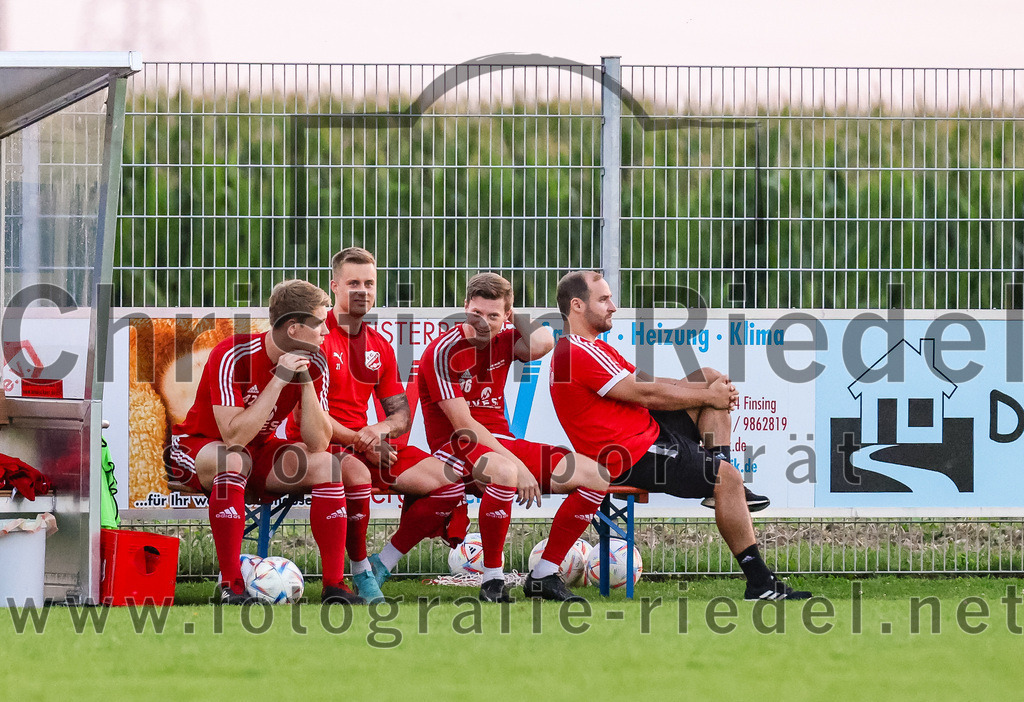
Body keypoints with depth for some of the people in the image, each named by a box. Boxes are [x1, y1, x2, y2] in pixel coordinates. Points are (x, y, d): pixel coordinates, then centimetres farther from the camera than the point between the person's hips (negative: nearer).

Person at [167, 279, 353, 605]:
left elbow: (317, 443, -16)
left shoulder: (314, 364, -10)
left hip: (258, 453, 5)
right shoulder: (234, 356, -27)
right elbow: (234, 437, -35)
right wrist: (279, 381, -35)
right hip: (195, 447, -5)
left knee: (325, 463, -18)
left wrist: (307, 382, -26)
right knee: (234, 459, -38)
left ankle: (334, 585, -17)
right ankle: (231, 587, -37)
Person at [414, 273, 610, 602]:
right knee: (505, 473, -42)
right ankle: (492, 580, -26)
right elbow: (463, 425, -19)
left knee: (594, 475, -7)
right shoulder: (443, 352, -13)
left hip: (501, 443, 7)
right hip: (457, 449, -7)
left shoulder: (505, 338, 6)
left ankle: (543, 576, -3)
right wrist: (518, 464, -26)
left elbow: (542, 344, -19)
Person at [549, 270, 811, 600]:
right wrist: (709, 396, -6)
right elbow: (647, 393, -17)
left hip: (646, 433, 11)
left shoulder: (592, 348, 19)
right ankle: (760, 583, -19)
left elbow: (647, 383, 14)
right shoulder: (578, 353, -17)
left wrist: (711, 388, 1)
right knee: (728, 478, -18)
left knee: (711, 377, 13)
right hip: (635, 458, -11)